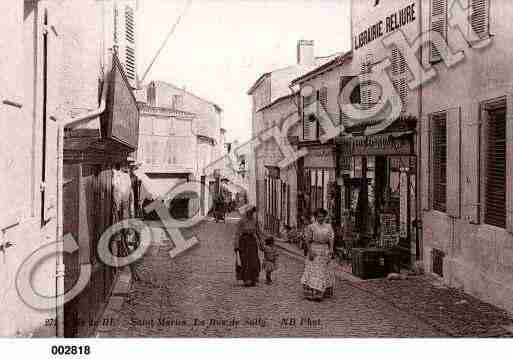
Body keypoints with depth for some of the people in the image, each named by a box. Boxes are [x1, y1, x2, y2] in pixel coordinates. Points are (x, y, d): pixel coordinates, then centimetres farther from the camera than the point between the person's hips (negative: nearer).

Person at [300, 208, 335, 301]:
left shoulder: (328, 226, 5)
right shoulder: (311, 226, -2)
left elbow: (331, 240, 3)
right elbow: (308, 240, -3)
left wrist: (330, 253, -5)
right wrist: (310, 252, -12)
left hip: (325, 251, 3)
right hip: (314, 250, -3)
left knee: (323, 272, 8)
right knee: (313, 271, -6)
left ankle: (323, 293, 17)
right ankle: (311, 293, -3)